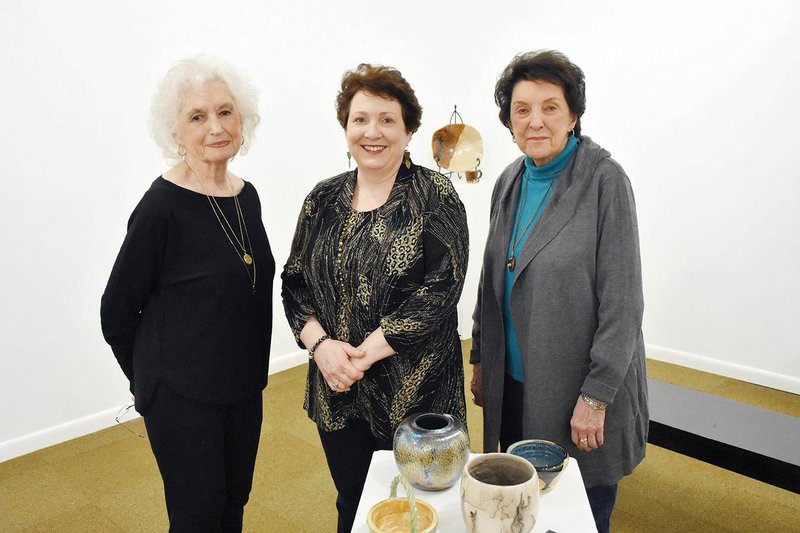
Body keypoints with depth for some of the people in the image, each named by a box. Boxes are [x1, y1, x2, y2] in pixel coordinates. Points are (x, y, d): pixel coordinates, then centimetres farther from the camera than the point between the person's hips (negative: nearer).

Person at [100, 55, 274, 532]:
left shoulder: (247, 195, 2)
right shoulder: (162, 206, -18)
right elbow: (117, 311, -9)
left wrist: (251, 371, 12)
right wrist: (151, 378, 2)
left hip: (244, 388, 6)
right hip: (183, 396, -6)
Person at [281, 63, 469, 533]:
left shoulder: (435, 196, -8)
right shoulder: (324, 198, 5)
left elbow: (441, 288, -16)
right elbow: (295, 283, 6)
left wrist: (365, 353, -18)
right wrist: (321, 345, -11)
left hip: (415, 391, -3)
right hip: (337, 392, 4)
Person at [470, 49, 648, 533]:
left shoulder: (604, 180, -13)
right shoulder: (510, 183, 4)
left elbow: (622, 300, -15)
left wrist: (596, 397, -16)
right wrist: (480, 359, 12)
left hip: (580, 387, -5)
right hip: (514, 383, 5)